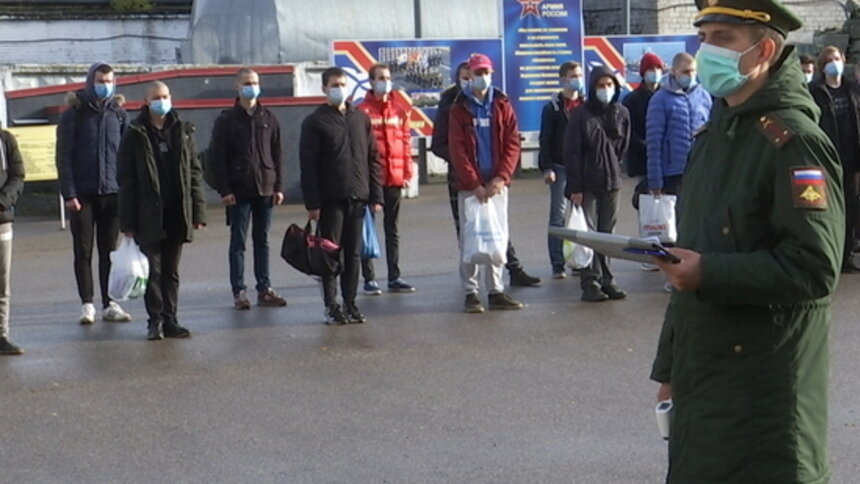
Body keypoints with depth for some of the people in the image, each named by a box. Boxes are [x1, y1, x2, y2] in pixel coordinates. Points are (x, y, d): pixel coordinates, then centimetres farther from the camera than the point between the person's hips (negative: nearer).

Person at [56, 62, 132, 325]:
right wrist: (68, 193, -10)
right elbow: (63, 156, -3)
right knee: (83, 251, 2)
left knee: (110, 251, 5)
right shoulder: (74, 113, -1)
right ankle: (87, 304, 7)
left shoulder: (119, 113, 7)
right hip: (83, 194, -2)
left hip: (112, 192, 2)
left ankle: (110, 304, 10)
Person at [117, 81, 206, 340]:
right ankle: (155, 320, 6)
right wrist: (127, 221, -6)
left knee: (171, 270, 9)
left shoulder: (183, 131, 8)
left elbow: (194, 173, 9)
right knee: (153, 268, -2)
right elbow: (126, 180, -2)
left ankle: (169, 320, 14)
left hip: (176, 213, 3)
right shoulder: (135, 134, -1)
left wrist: (197, 211, 2)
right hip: (149, 215, -3)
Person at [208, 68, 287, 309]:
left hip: (265, 189, 3)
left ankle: (264, 289, 13)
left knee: (262, 240, 8)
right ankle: (239, 292, 4)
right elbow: (216, 157, -4)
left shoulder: (268, 118, 9)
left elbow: (276, 154, 10)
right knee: (238, 242, 1)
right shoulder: (227, 120, -1)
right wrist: (224, 189, -11)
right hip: (238, 191, -3)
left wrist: (278, 187, 4)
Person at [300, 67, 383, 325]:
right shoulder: (315, 122, -1)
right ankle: (331, 306, 6)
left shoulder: (361, 118, 11)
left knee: (353, 253, 7)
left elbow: (372, 159, 11)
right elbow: (308, 165, -5)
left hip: (357, 197, 4)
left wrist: (375, 196, 5)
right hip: (330, 199, -3)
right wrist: (312, 203, -12)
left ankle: (350, 304, 13)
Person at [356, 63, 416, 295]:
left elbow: (406, 142, 9)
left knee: (392, 228, 11)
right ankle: (369, 279, 7)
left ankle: (394, 278, 18)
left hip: (394, 178, 4)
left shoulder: (401, 109, 7)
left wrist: (407, 172, 5)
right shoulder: (362, 111, -5)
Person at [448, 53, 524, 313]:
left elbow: (512, 144, 2)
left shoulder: (502, 105, 8)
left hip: (497, 183, 2)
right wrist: (474, 184, -12)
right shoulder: (459, 109, 2)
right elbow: (458, 150, -4)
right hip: (469, 185, -2)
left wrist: (501, 178, -10)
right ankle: (471, 292, 3)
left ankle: (496, 291, 11)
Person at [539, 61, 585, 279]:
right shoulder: (553, 108, 1)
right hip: (561, 168, -3)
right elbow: (545, 140, -2)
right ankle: (558, 264, 1)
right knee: (559, 216, -2)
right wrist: (547, 168, -10)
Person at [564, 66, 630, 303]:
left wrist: (613, 169, 9)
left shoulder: (621, 113, 5)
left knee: (607, 232, 8)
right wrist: (575, 187, -11)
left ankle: (605, 280, 14)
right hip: (587, 183, -4)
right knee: (588, 233, -3)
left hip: (611, 182, 4)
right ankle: (590, 282, -2)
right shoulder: (581, 114, -6)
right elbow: (572, 152, -8)